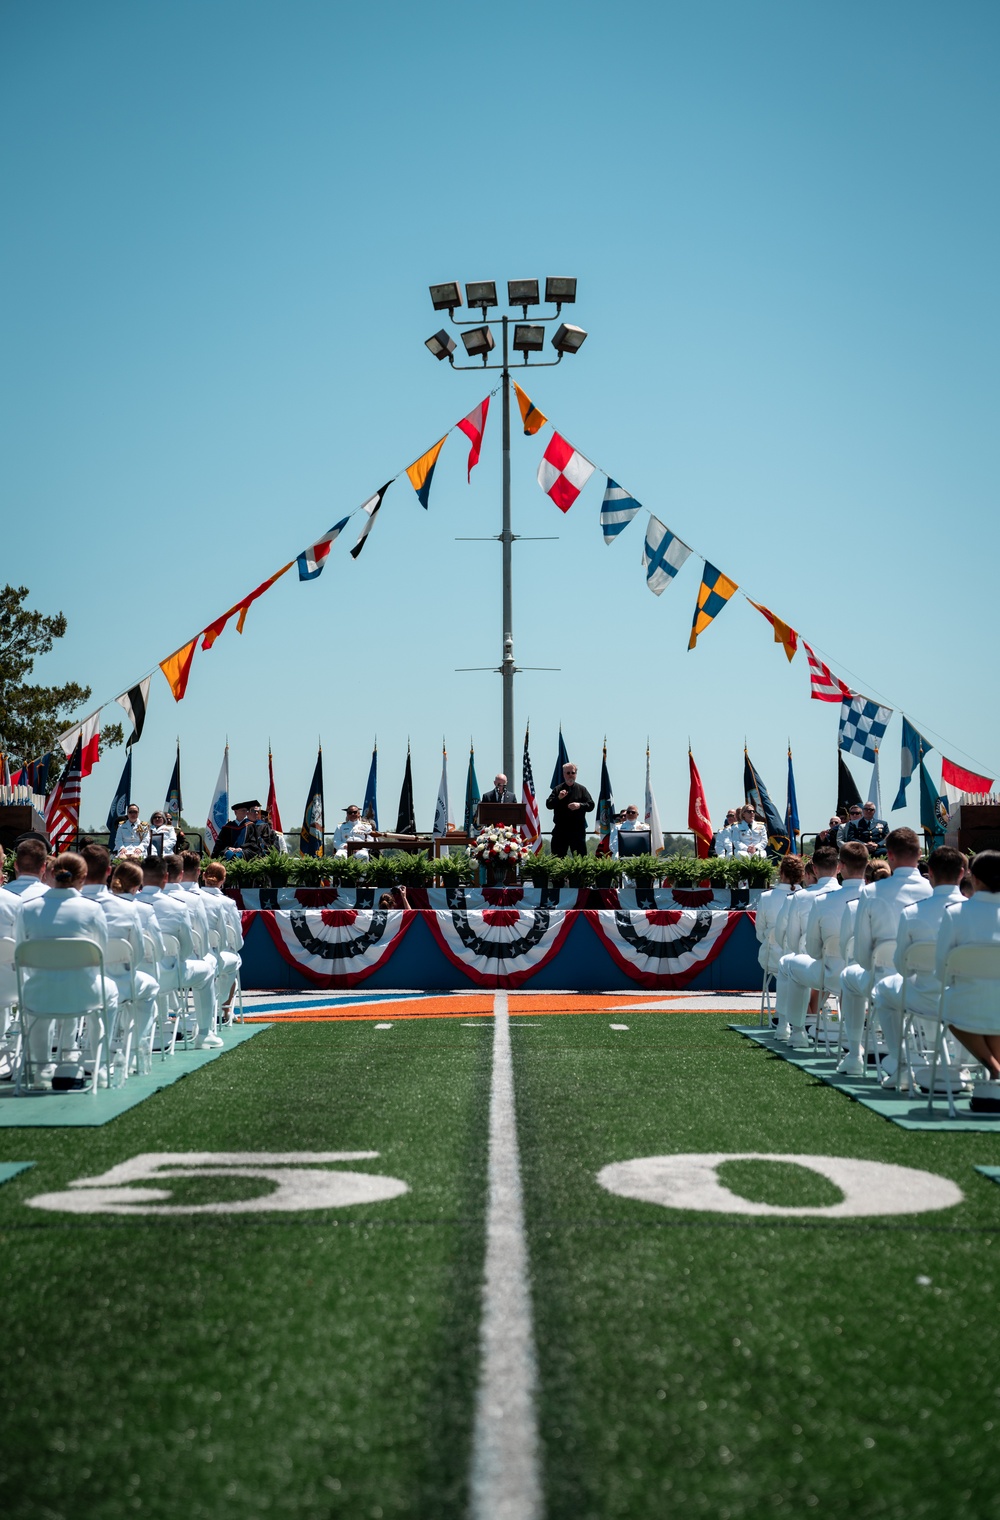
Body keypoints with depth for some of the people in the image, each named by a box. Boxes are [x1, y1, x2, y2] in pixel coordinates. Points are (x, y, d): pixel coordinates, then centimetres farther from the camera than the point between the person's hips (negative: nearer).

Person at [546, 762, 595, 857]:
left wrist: (580, 805, -16)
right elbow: (548, 805, 1)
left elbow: (591, 805, 2)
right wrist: (558, 798, -15)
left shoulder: (581, 789, 8)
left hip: (578, 831, -1)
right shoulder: (557, 790, 10)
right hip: (560, 830, 1)